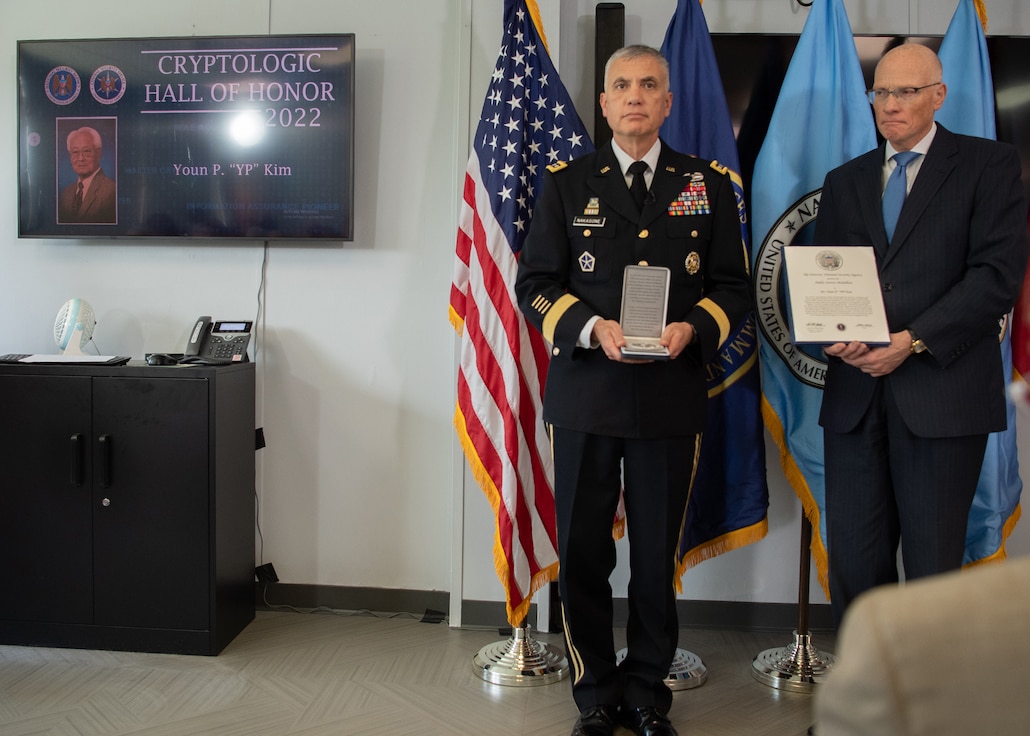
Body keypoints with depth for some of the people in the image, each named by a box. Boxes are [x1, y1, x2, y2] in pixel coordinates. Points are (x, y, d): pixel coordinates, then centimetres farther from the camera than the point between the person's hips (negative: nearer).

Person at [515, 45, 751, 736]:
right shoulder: (566, 182, 8)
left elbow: (733, 287, 8)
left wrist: (692, 328, -12)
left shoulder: (710, 185, 9)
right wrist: (592, 328, -12)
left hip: (672, 397, 0)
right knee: (582, 553, 5)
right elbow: (535, 283, 5)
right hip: (585, 394, 0)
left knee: (658, 556, 8)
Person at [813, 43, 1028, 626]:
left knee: (933, 562, 1)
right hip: (855, 391, 4)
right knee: (853, 557, 4)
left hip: (941, 388, -4)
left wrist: (911, 341, -15)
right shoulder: (845, 181, 18)